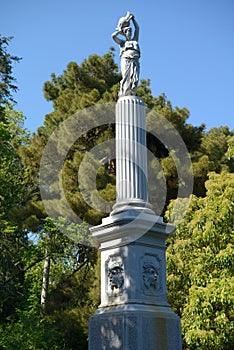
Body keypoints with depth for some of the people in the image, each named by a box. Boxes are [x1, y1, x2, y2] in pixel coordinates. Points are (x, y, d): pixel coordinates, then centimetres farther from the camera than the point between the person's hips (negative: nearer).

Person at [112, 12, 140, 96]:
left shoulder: (134, 40, 30)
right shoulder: (122, 42, 20)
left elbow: (137, 28, 32)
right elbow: (113, 36, 6)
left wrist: (132, 18, 37)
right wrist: (120, 30, 21)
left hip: (135, 61, 3)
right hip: (126, 61, -3)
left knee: (135, 80, -11)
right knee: (126, 80, -14)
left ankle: (132, 95, -14)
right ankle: (123, 95, -16)